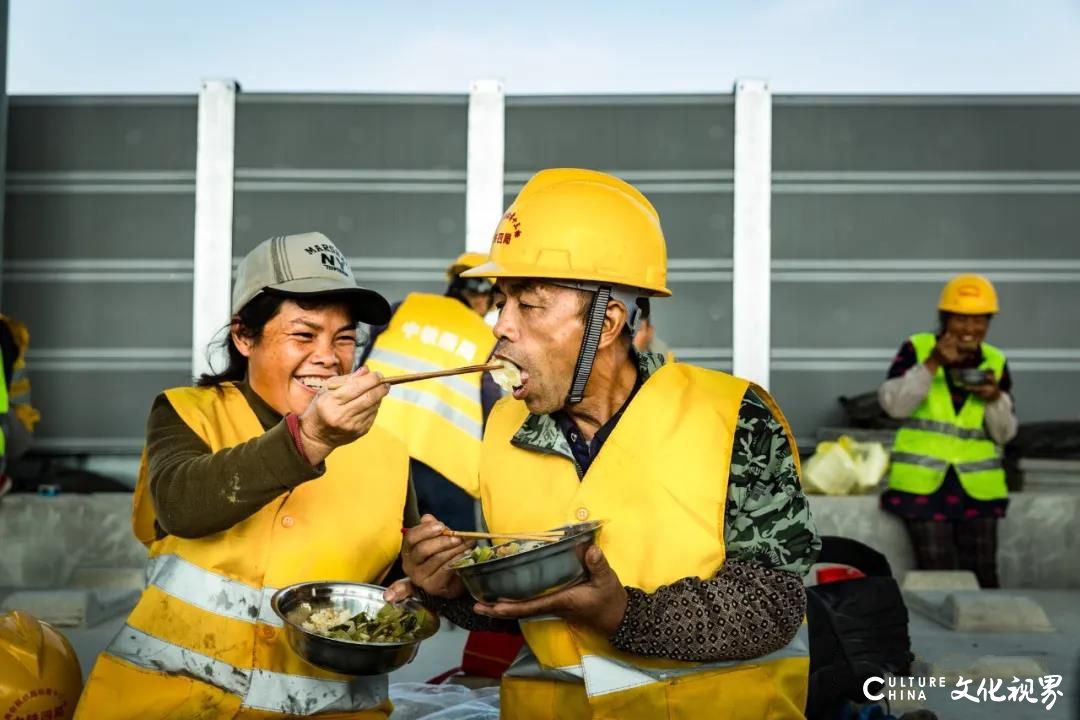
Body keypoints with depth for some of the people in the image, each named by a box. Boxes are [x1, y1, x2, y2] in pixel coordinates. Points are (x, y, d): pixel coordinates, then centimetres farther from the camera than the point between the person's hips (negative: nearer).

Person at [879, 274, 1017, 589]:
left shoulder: (995, 362, 6)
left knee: (982, 578, 4)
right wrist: (932, 363, -21)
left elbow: (1004, 433, 7)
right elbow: (894, 404, -12)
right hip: (924, 483, -3)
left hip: (978, 486, 3)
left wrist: (995, 398, -13)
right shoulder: (917, 349, -2)